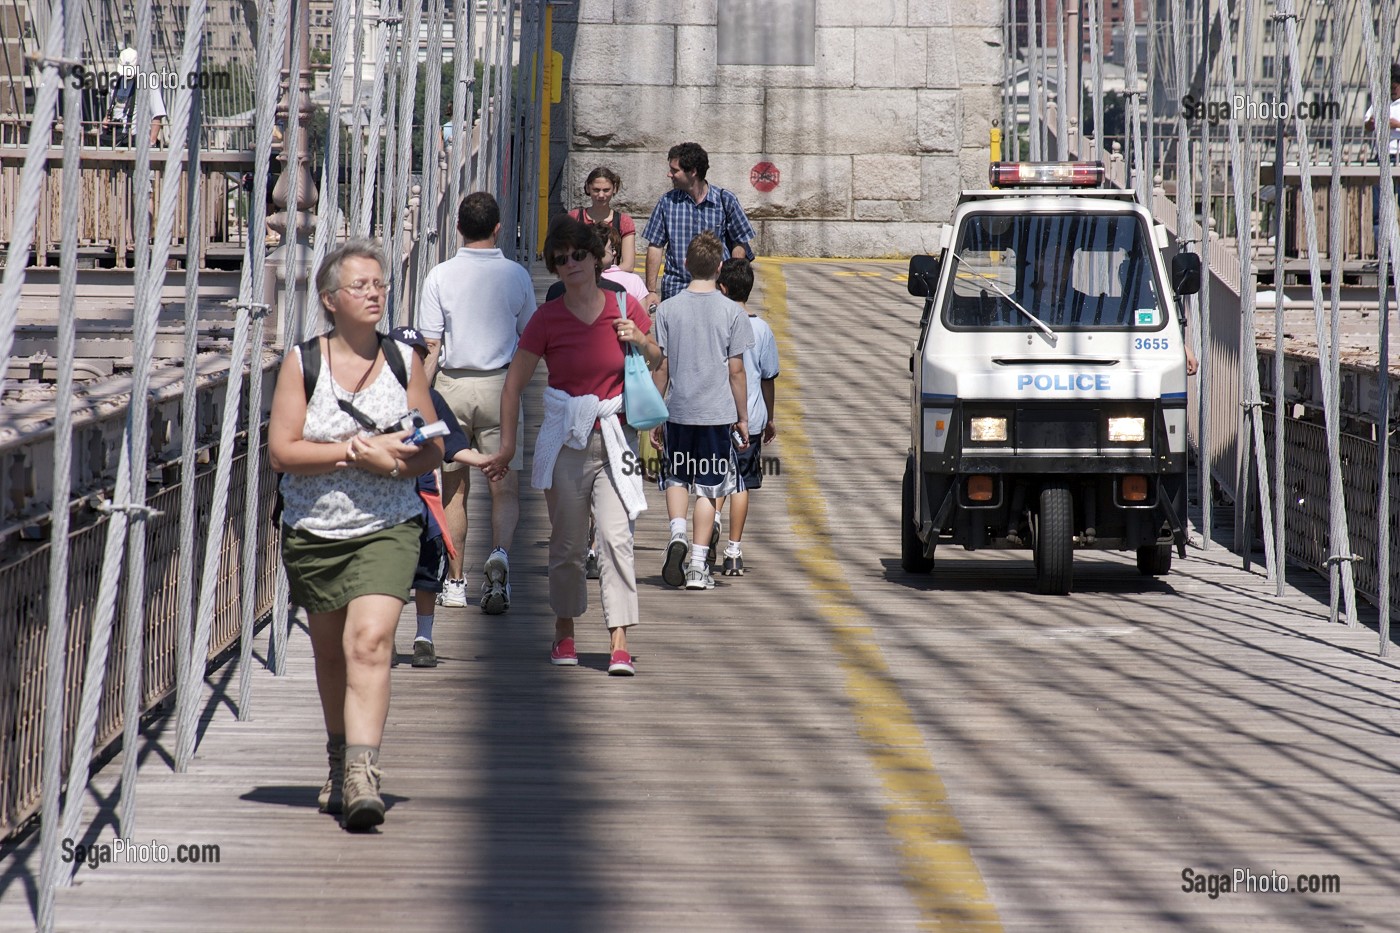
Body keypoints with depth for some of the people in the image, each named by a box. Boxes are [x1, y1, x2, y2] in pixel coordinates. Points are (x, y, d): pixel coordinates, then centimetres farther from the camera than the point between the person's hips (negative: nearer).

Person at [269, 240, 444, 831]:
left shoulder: (404, 362, 2)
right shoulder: (303, 363, -3)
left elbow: (432, 450, 8)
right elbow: (282, 451, -10)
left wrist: (396, 461, -15)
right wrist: (359, 450, -17)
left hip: (386, 528, -1)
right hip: (314, 531, 1)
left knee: (369, 642, -19)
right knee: (330, 653, 15)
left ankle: (361, 775, -26)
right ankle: (340, 760, 37)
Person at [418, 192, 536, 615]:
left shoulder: (440, 276, -4)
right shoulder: (515, 275, -1)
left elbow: (431, 346, -5)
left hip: (452, 385, 1)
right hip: (499, 384, 0)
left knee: (454, 489, 12)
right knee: (505, 487, 1)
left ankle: (455, 581, 17)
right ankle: (499, 553, -25)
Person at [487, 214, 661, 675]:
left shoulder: (623, 308, 1)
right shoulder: (547, 319, -3)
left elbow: (656, 361, 16)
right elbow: (514, 382, 1)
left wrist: (640, 341, -6)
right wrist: (507, 442, -4)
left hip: (614, 437, 0)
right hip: (566, 440, 0)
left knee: (616, 538, -11)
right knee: (567, 541, 7)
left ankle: (619, 643, -15)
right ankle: (564, 632, 24)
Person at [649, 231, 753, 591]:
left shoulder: (668, 309, -2)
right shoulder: (732, 312, -4)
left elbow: (661, 368, 1)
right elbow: (736, 372, -3)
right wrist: (742, 418, 6)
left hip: (678, 412, 1)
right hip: (718, 413, -1)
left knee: (676, 478, 19)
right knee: (707, 487, 6)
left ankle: (677, 534, -6)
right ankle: (698, 565, 4)